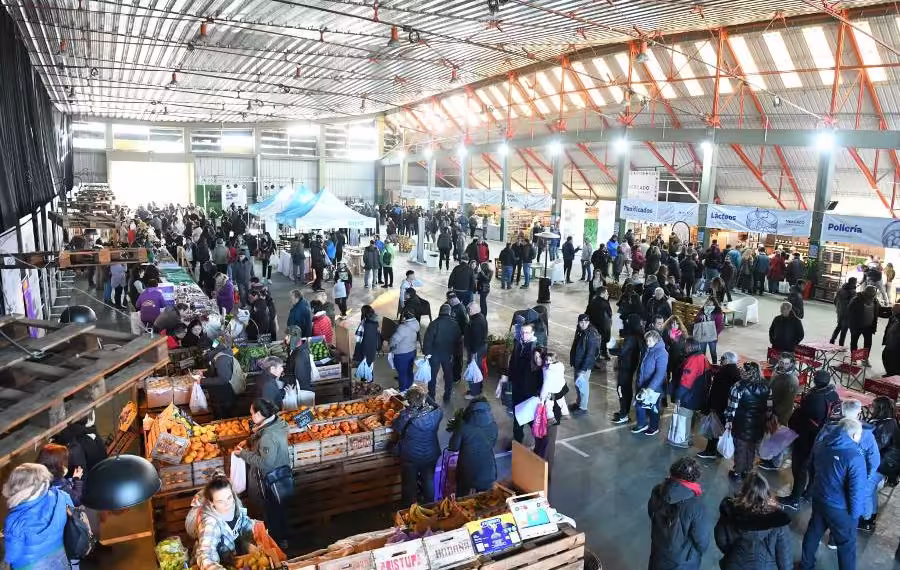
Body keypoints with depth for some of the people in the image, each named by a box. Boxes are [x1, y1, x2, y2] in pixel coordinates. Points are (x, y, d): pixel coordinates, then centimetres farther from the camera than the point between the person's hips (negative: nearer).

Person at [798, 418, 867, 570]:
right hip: (840, 508, -7)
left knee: (813, 532, 24)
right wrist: (855, 514, -9)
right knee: (847, 544, 14)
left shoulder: (819, 445, -4)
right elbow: (857, 490, -23)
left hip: (818, 499, 7)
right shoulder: (855, 457, -26)